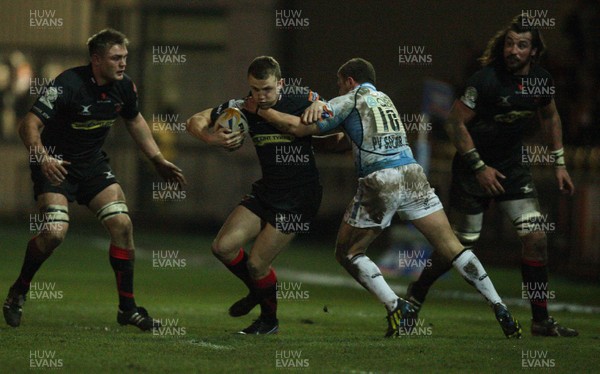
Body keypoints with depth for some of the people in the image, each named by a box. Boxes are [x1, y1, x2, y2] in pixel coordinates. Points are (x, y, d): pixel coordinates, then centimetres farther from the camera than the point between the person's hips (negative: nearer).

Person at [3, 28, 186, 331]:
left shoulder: (124, 86, -5)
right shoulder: (68, 84, -25)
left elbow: (134, 121, 17)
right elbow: (29, 125, -28)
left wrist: (158, 160, 14)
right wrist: (43, 158, -44)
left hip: (93, 163, 6)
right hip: (56, 164, -6)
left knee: (122, 224, -9)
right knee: (55, 232, -23)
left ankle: (128, 307, 4)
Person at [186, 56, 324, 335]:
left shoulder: (300, 99, -12)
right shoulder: (243, 110, -3)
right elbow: (195, 121, 1)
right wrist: (210, 138, -21)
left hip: (298, 198, -5)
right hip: (265, 191, 5)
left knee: (256, 263, -6)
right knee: (223, 246, -5)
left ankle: (269, 319, 20)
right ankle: (258, 291, 25)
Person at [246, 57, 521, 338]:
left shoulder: (350, 100, 7)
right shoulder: (384, 99, 25)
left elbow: (300, 128, 1)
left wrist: (259, 109, 11)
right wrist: (320, 106, 15)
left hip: (378, 183, -5)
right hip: (412, 175, 5)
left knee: (348, 253, 11)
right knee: (452, 247, 6)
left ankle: (396, 307, -6)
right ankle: (500, 309, -2)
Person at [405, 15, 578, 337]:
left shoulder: (541, 80, -3)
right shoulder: (486, 79, -21)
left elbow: (550, 117, 18)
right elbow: (455, 123, -16)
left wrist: (559, 163, 14)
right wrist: (479, 167, -17)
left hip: (512, 167, 5)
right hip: (472, 168, -5)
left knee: (536, 238, -6)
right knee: (462, 245, 0)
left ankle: (541, 320, 2)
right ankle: (416, 294, 24)